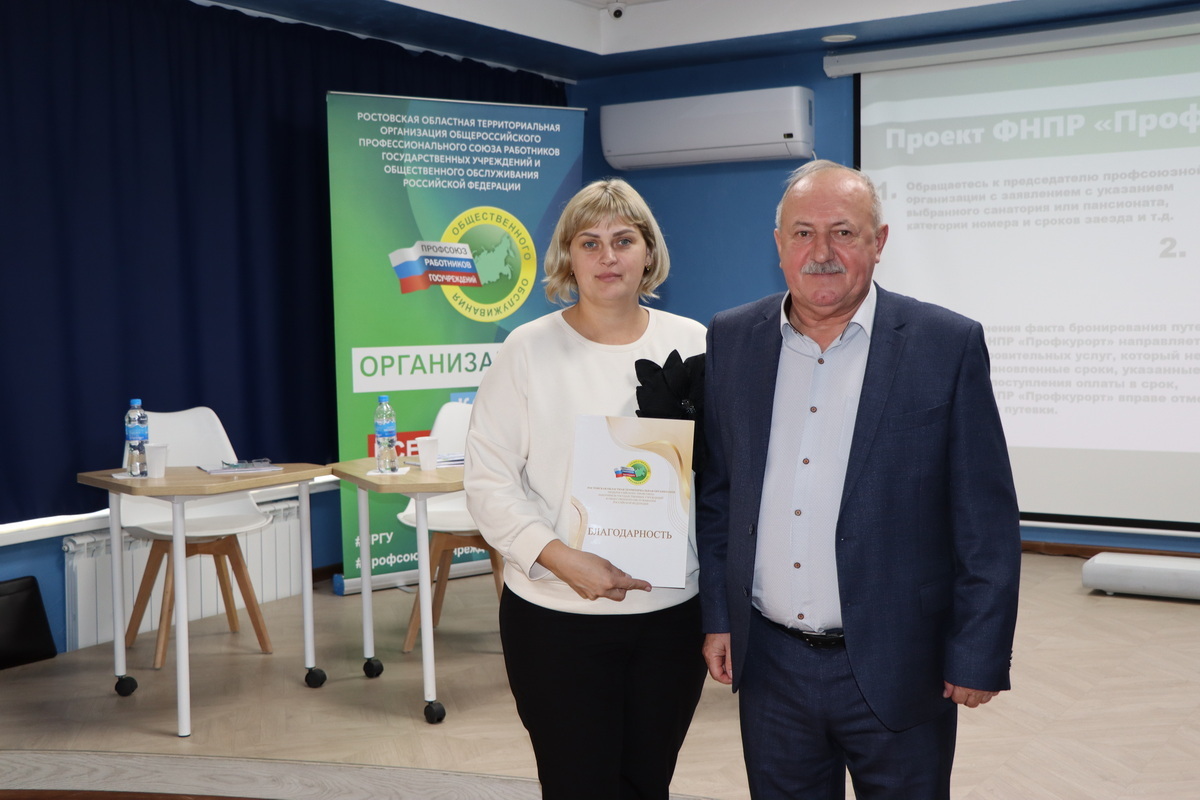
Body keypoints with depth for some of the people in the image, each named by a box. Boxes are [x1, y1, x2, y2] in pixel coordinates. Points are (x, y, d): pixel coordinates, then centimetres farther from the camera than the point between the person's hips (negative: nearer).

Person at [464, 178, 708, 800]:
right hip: (557, 618, -2)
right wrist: (563, 560, -18)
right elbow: (489, 482, -6)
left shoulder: (692, 345, 4)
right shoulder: (528, 349, -3)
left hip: (671, 612, 3)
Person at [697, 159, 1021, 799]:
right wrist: (716, 616, 6)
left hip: (897, 669, -2)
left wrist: (978, 657, -7)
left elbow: (987, 522, -7)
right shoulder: (731, 340, 2)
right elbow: (717, 490, 9)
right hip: (768, 666, 3)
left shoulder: (947, 345, -8)